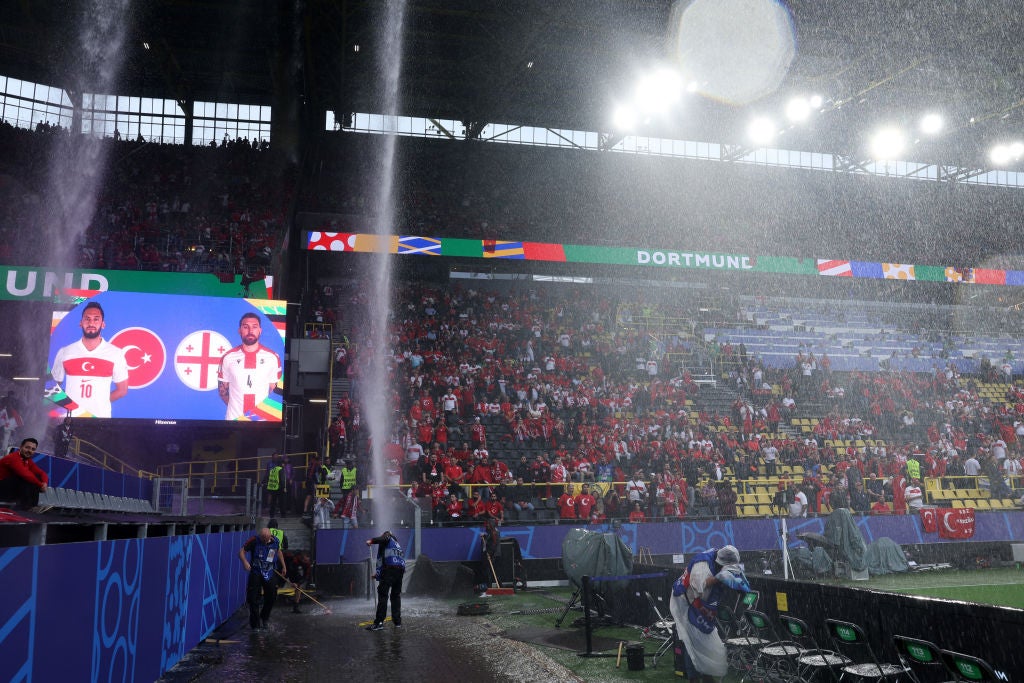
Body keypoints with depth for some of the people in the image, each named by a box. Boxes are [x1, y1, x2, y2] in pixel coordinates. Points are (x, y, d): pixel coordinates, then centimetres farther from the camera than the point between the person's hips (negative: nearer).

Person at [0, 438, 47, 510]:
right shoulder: (13, 458, -22)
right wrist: (41, 485, -25)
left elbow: (42, 473, 3)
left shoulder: (28, 461, 5)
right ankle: (24, 506, -26)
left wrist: (44, 483, -20)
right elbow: (26, 474, -34)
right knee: (26, 479, -28)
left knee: (36, 478, -4)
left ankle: (32, 506, -9)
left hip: (13, 490, 9)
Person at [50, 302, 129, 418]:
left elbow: (122, 390, 6)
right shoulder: (64, 352, 5)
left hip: (100, 417, -1)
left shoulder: (116, 354, 0)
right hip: (70, 416, 1)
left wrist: (100, 402, -3)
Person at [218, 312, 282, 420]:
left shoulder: (273, 358, -4)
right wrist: (234, 407, -2)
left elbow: (274, 390, 3)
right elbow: (222, 389, 6)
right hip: (234, 418, 0)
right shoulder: (228, 358, -2)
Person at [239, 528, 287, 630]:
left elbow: (279, 552, 18)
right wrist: (245, 562, -30)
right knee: (253, 599, -6)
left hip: (269, 573, 3)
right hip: (255, 573, -3)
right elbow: (242, 551, -11)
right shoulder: (254, 540, -13)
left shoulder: (275, 541, -2)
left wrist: (283, 566, 23)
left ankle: (263, 619, 27)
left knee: (271, 597, 5)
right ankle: (255, 624, 6)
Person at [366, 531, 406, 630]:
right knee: (396, 595, 16)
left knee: (383, 594, -8)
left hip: (390, 568, -7)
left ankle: (379, 622, -14)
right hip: (401, 569, 7)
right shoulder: (397, 545, 36)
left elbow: (384, 538, -11)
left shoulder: (388, 537, 16)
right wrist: (378, 573, 36)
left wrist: (371, 541, -7)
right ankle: (397, 621, 14)